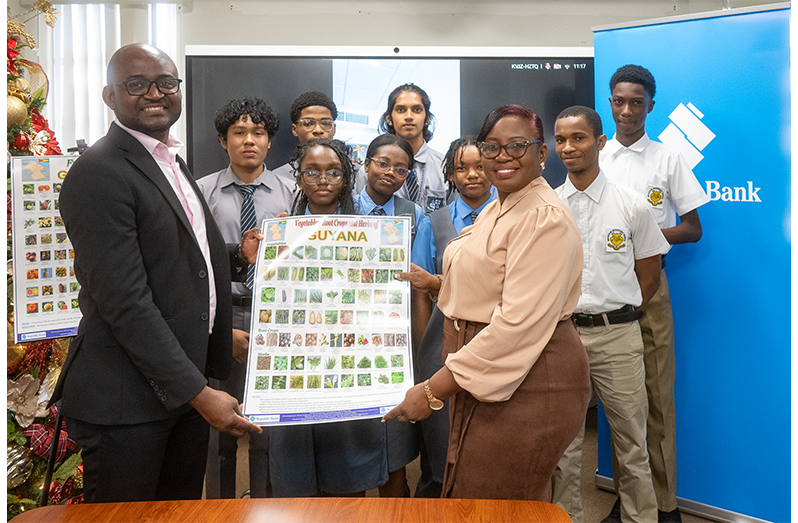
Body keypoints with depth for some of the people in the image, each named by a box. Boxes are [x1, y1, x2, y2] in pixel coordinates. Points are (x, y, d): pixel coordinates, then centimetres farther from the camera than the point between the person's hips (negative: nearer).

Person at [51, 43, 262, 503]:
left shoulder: (172, 162, 14)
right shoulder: (99, 173, -16)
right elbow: (125, 302, -21)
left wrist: (239, 256, 6)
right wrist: (198, 392, -21)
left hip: (190, 385, 9)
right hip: (127, 402, -9)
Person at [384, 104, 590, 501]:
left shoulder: (545, 219, -18)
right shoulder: (497, 210, 15)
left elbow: (519, 324, -26)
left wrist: (435, 390, -25)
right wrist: (435, 285, 8)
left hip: (526, 389, -10)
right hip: (482, 384, 10)